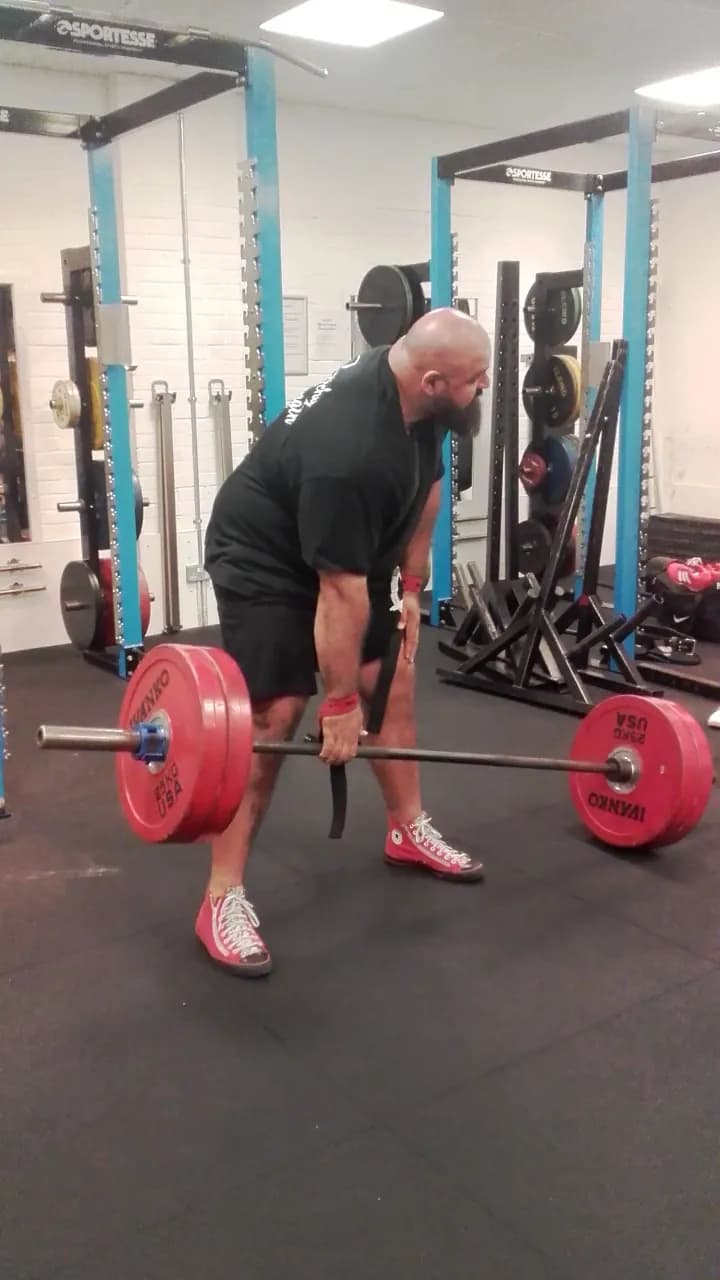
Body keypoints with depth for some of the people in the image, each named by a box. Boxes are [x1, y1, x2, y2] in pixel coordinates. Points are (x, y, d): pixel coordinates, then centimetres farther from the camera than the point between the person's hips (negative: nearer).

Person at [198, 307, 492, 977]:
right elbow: (341, 593, -31)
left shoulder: (419, 399, -12)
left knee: (394, 679, 10)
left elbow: (426, 488, 8)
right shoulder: (348, 448, -37)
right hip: (264, 560, -9)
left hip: (349, 554, 9)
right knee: (273, 715, -15)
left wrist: (411, 585, 7)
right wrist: (340, 704, -23)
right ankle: (223, 898, -8)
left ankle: (408, 830, 26)